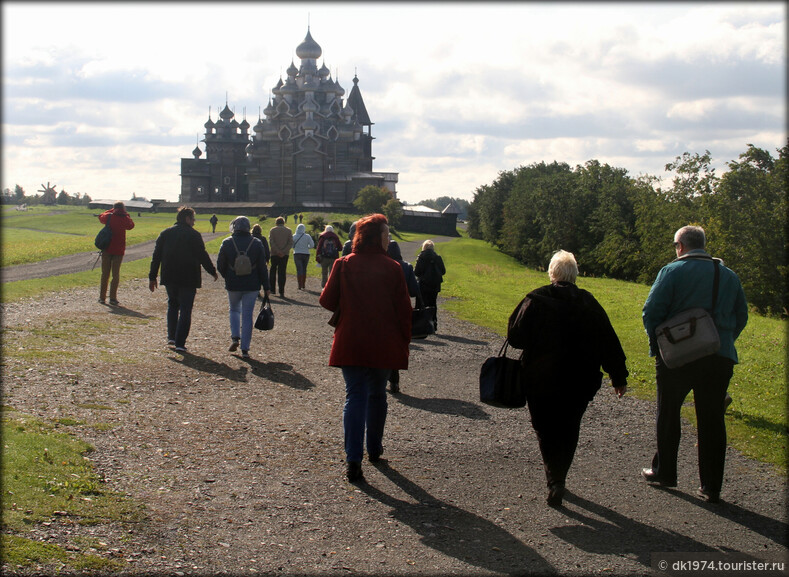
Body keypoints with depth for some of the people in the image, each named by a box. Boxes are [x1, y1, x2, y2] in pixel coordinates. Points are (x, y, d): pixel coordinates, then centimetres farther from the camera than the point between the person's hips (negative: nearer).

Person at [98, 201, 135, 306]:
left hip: (107, 249, 1)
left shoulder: (109, 217, -4)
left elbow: (101, 217, 18)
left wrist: (111, 211, 20)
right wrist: (127, 215, 15)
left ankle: (102, 297, 10)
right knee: (116, 274, 5)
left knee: (105, 274, 9)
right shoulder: (125, 219, -6)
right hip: (119, 250, -1)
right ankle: (113, 298, -3)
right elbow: (131, 225, 14)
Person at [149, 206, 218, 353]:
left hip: (169, 278, 4)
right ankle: (180, 342, -4)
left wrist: (152, 277, 11)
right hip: (189, 279, -4)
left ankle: (171, 336, 17)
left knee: (172, 304, 24)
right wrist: (213, 272, 5)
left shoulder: (165, 233, 6)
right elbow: (202, 256, -9)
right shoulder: (194, 235, -9)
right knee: (185, 310, 1)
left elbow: (156, 256, 6)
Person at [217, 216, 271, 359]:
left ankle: (235, 338, 4)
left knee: (234, 310, 23)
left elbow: (220, 266, 2)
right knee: (247, 315, 4)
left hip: (233, 285, 0)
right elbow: (262, 268, -1)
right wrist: (266, 287, 4)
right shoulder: (257, 243, -2)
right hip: (251, 286, 0)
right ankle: (245, 348, 2)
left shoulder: (227, 243, -4)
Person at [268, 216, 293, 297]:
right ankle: (281, 291, -2)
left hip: (274, 254, -1)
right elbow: (291, 243, -5)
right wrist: (283, 252, -11)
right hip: (285, 254, 1)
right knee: (282, 272, 2)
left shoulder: (272, 230, 3)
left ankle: (272, 288, 11)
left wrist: (277, 251, -13)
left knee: (273, 270, 15)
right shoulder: (289, 231, 6)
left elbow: (271, 242, -9)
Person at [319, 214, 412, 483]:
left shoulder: (343, 265, -4)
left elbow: (327, 301, -1)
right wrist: (404, 342, 8)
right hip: (384, 346, 0)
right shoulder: (392, 268, -7)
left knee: (355, 396, 0)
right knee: (377, 395, 18)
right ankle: (374, 450, 32)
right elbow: (403, 309, -4)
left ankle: (353, 459, -12)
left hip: (350, 344, 0)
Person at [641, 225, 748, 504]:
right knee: (712, 420, 7)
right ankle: (711, 487, 8)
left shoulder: (672, 271, -5)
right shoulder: (730, 276, 10)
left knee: (668, 413, 14)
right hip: (720, 358, 3)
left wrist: (657, 344, 1)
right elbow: (741, 316, 16)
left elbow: (651, 311, -10)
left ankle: (664, 471, 23)